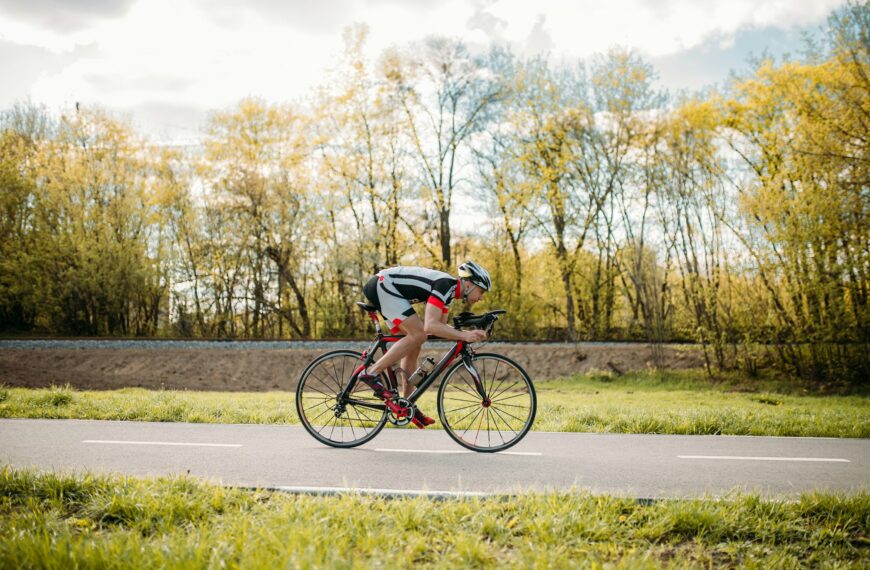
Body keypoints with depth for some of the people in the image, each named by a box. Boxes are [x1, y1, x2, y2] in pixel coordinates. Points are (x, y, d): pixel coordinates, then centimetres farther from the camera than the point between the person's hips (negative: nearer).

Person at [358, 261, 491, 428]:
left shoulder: (449, 289, 10)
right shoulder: (445, 285, -20)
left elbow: (441, 326, 16)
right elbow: (430, 326, -30)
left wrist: (469, 333, 2)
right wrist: (463, 336, -29)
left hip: (384, 288, 11)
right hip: (383, 285, -11)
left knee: (413, 345, 8)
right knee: (418, 335, -18)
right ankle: (372, 372, -14)